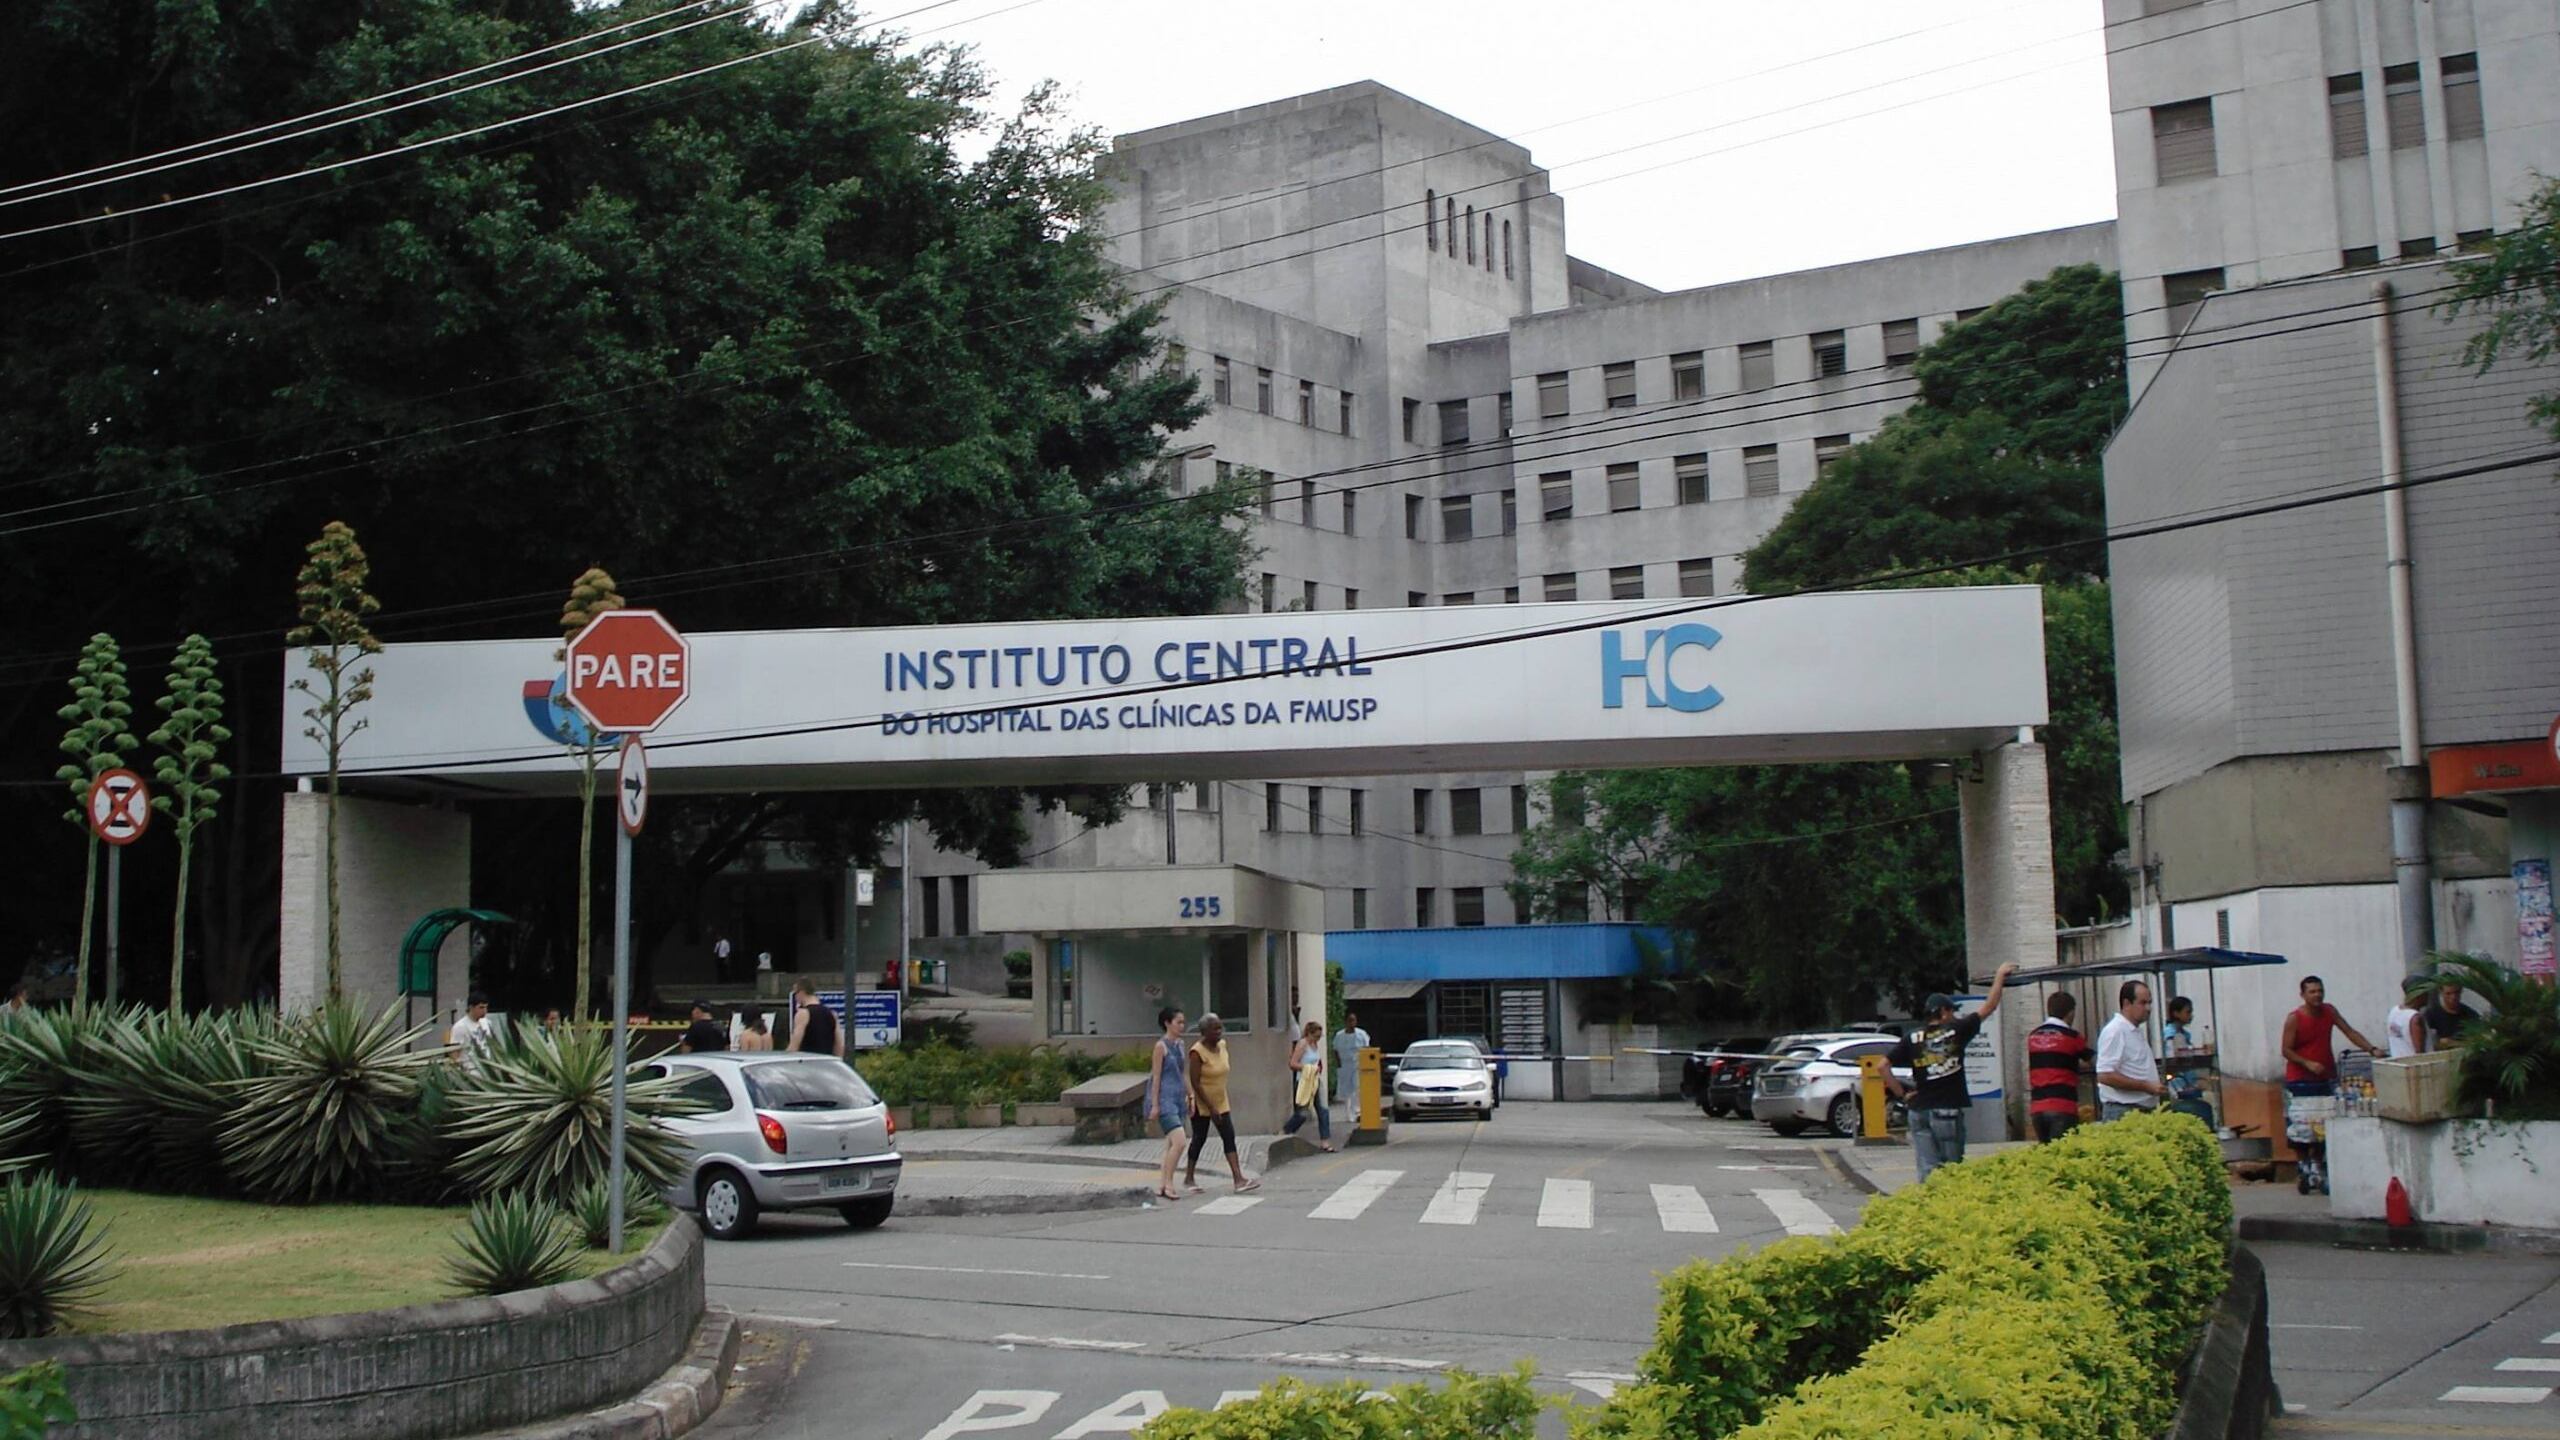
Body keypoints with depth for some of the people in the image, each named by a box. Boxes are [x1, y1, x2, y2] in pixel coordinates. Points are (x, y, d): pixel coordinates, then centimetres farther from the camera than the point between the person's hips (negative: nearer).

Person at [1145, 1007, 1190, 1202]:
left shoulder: (1180, 1045, 12)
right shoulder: (1161, 1046, -10)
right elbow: (1156, 1077, -11)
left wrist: (1190, 1096, 16)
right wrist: (1154, 1105, -13)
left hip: (1178, 1099, 8)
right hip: (1165, 1099, -8)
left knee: (1171, 1145, 9)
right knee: (1179, 1142, -16)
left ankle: (1161, 1186, 16)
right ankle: (1168, 1185, -8)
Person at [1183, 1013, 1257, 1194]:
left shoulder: (1222, 1045, 1)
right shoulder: (1197, 1052, -20)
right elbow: (1194, 1082, -21)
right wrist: (1211, 1107, -22)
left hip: (1220, 1102, 7)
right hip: (1201, 1103, -6)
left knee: (1229, 1137, -2)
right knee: (1199, 1139, 4)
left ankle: (1239, 1180, -8)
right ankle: (1189, 1178, 21)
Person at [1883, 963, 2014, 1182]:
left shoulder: (1913, 1039, 4)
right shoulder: (1955, 1031, -4)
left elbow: (1884, 1065, 0)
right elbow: (1988, 1007, 5)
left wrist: (1901, 1092, 8)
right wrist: (2000, 976, 16)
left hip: (1919, 1111, 3)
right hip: (1947, 1110, -3)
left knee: (1927, 1169, 3)